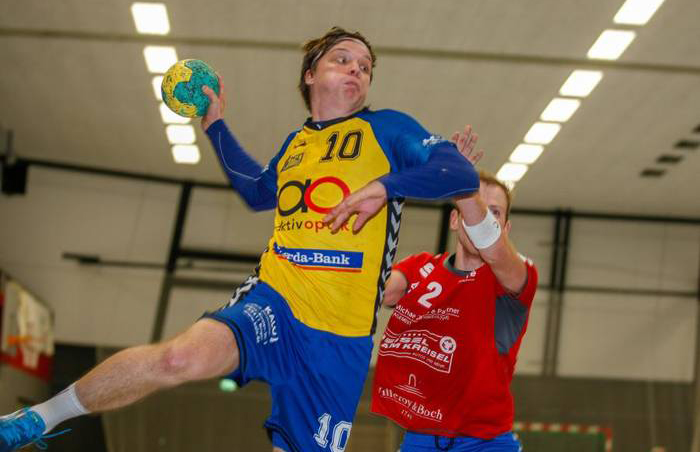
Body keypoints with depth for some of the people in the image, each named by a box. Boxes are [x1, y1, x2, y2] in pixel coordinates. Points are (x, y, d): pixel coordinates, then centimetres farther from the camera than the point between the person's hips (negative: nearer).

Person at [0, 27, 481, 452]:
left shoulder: (387, 128, 5)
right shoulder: (295, 143, 17)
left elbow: (462, 173, -10)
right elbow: (258, 191, 39)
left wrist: (384, 185, -25)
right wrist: (216, 125, 39)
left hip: (341, 334, -1)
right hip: (274, 301, 1)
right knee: (186, 355, -29)